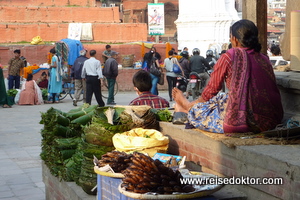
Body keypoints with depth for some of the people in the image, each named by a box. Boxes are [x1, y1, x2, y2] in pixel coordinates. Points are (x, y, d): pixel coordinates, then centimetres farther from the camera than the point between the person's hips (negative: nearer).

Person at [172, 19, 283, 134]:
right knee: (222, 98, 30)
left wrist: (195, 103, 26)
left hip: (241, 123, -6)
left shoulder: (229, 57, -6)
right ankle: (188, 106, 50)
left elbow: (212, 89, 5)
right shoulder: (264, 59, 9)